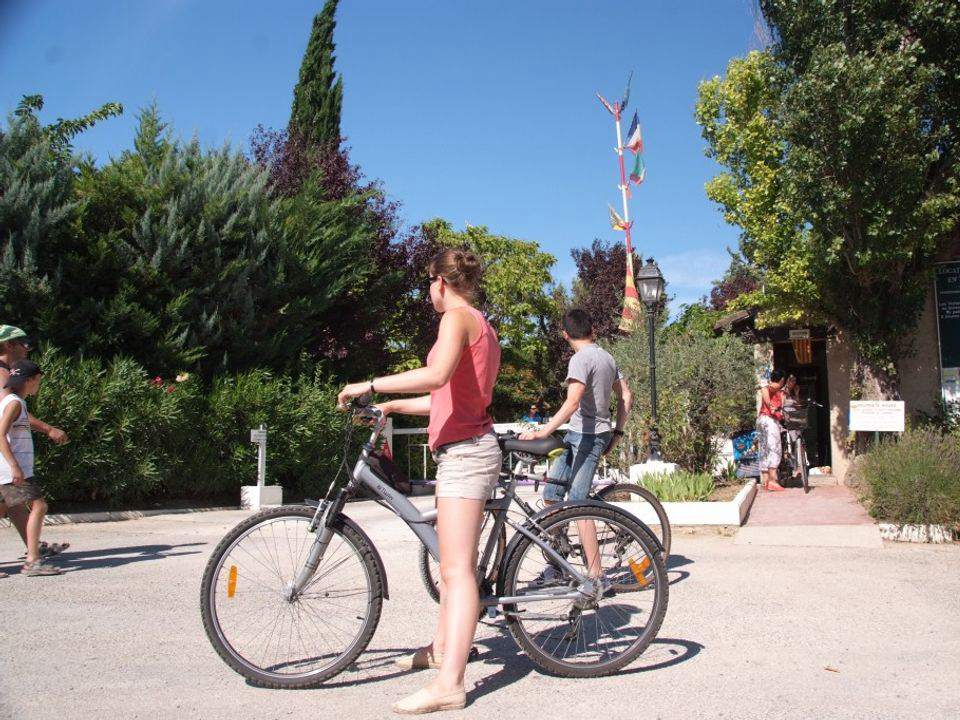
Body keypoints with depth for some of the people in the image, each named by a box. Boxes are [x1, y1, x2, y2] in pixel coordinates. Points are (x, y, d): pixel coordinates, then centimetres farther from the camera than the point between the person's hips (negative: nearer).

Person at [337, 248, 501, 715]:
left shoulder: (457, 317, -8)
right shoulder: (480, 324, 22)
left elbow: (436, 375, -28)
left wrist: (369, 385, -22)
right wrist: (392, 407, 23)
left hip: (463, 451, -10)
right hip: (466, 450, 10)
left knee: (457, 568, -14)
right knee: (453, 560, 20)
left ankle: (449, 684, -14)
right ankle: (443, 646, 34)